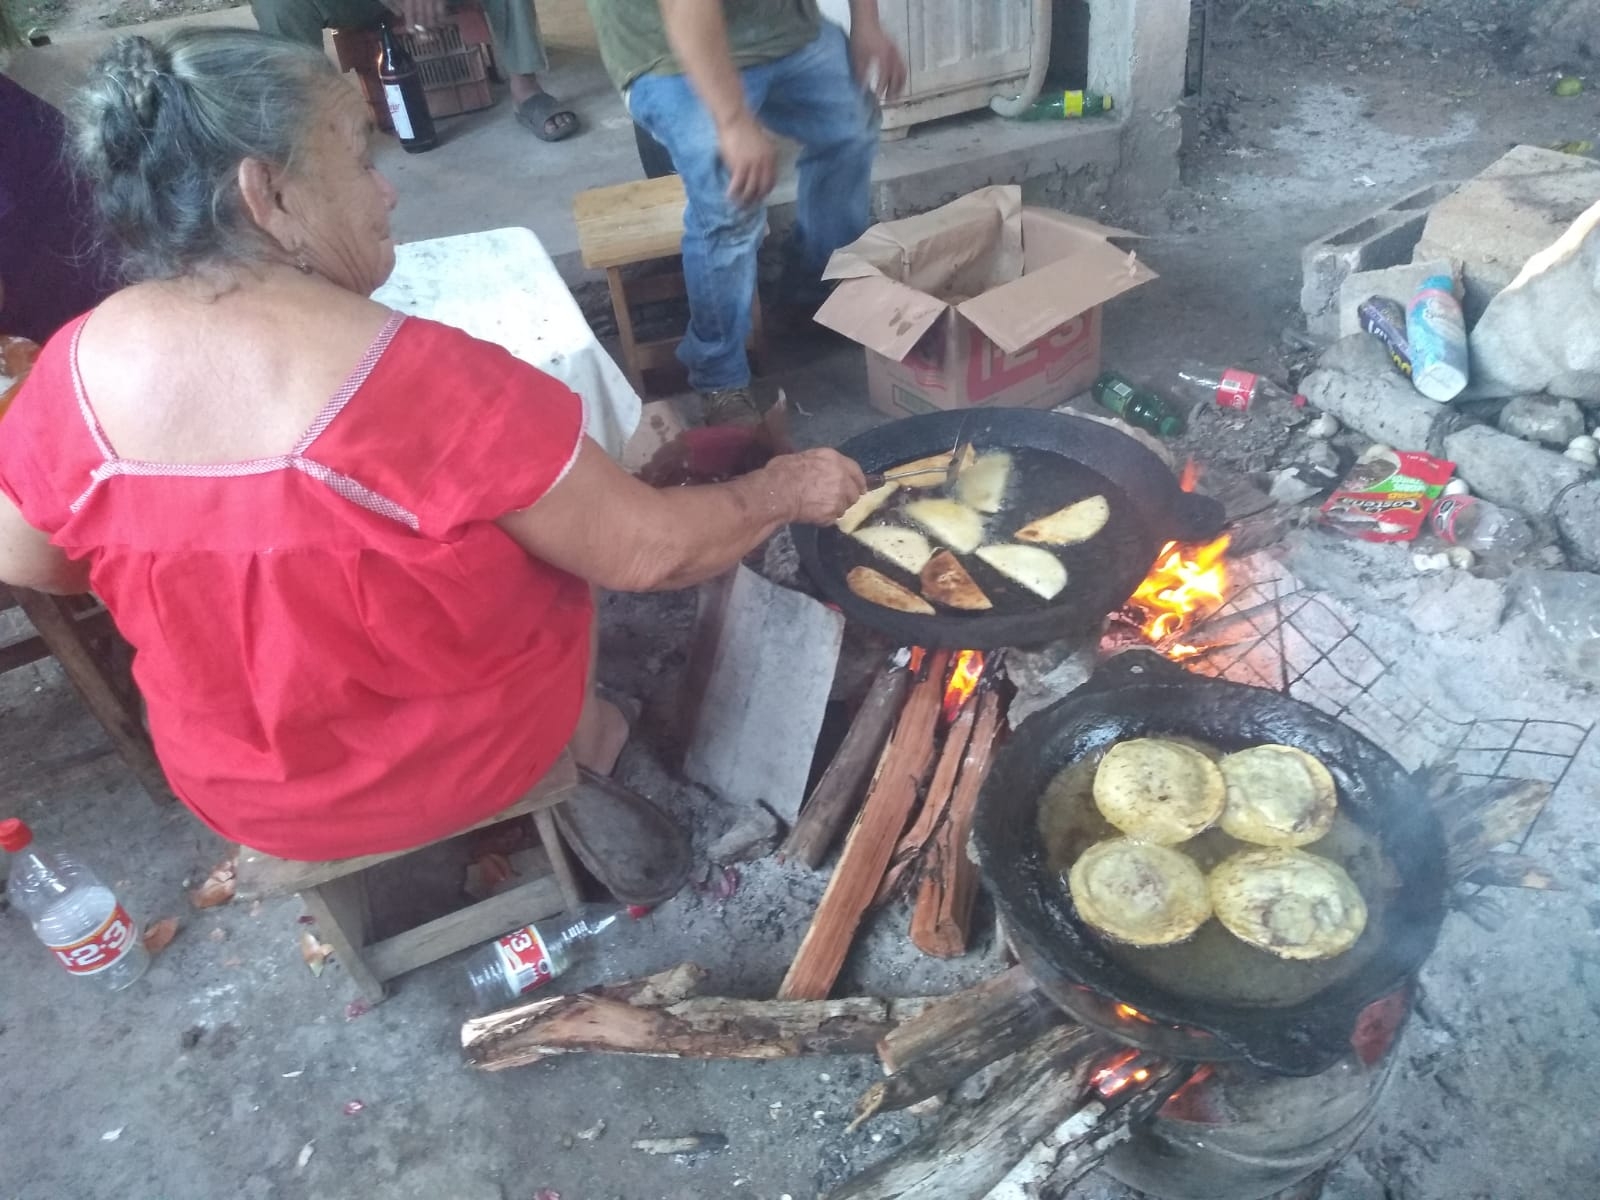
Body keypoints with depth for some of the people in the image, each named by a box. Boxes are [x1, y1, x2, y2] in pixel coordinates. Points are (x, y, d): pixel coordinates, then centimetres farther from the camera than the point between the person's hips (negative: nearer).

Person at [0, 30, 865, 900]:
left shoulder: (76, 369, -15)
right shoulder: (426, 379, -31)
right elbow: (647, 554, -23)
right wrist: (787, 491, -6)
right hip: (465, 759, -4)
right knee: (562, 522, 23)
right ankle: (580, 763, 37)